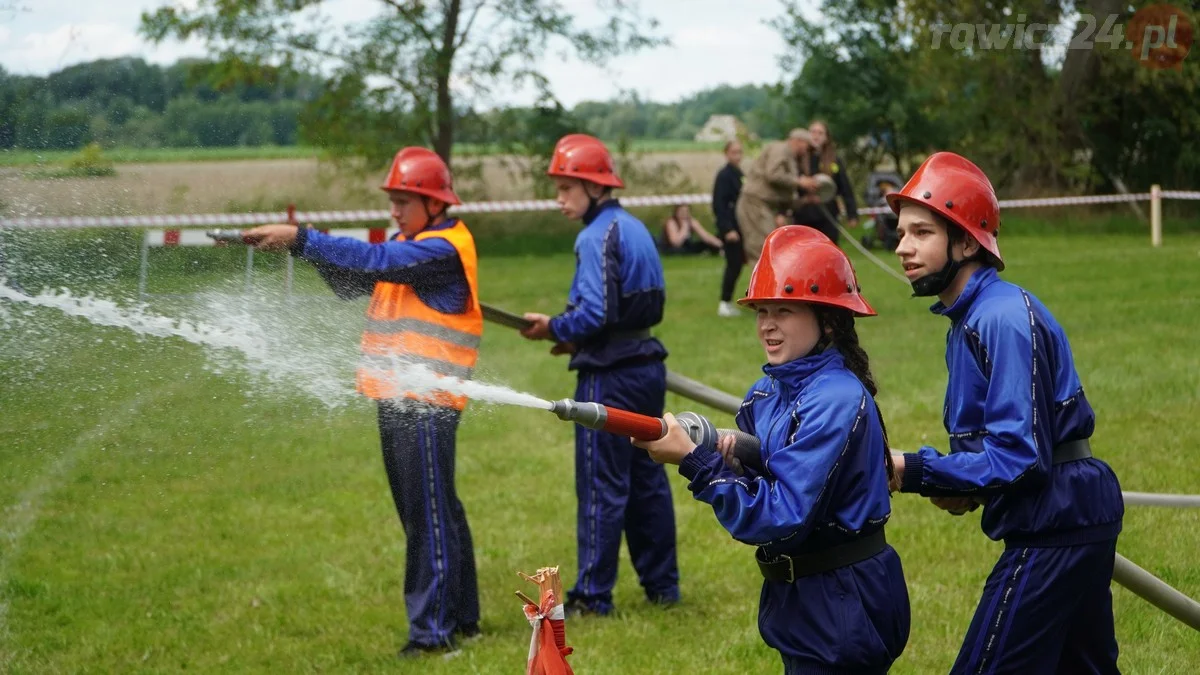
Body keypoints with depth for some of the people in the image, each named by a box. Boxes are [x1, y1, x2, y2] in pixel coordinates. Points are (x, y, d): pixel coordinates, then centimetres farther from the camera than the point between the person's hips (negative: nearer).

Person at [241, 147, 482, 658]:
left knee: (429, 515, -8)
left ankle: (433, 629, -6)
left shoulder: (444, 249, -14)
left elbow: (375, 261, -26)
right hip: (396, 399, 10)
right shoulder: (409, 244, 16)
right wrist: (314, 249, -7)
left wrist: (301, 240, -27)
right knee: (431, 513, 15)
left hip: (426, 403, -10)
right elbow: (352, 283, 12)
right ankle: (460, 616, 24)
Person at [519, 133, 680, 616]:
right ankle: (662, 585, 22)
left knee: (601, 486, -2)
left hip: (610, 377, -9)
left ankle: (593, 596, 3)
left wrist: (555, 328, -6)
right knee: (647, 478, 15)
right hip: (647, 366, 9)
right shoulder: (635, 229, 13)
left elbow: (596, 313, -23)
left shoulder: (597, 237, -15)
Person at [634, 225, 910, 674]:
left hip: (842, 610, -8)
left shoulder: (837, 400, -21)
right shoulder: (767, 393, 4)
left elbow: (782, 517, -26)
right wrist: (726, 457, -11)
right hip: (796, 600, 8)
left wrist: (693, 459, -30)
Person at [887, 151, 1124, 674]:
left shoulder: (1003, 319, -20)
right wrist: (965, 487, -1)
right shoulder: (969, 317, 12)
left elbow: (1022, 456, -23)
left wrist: (914, 472, -18)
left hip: (1054, 530, -11)